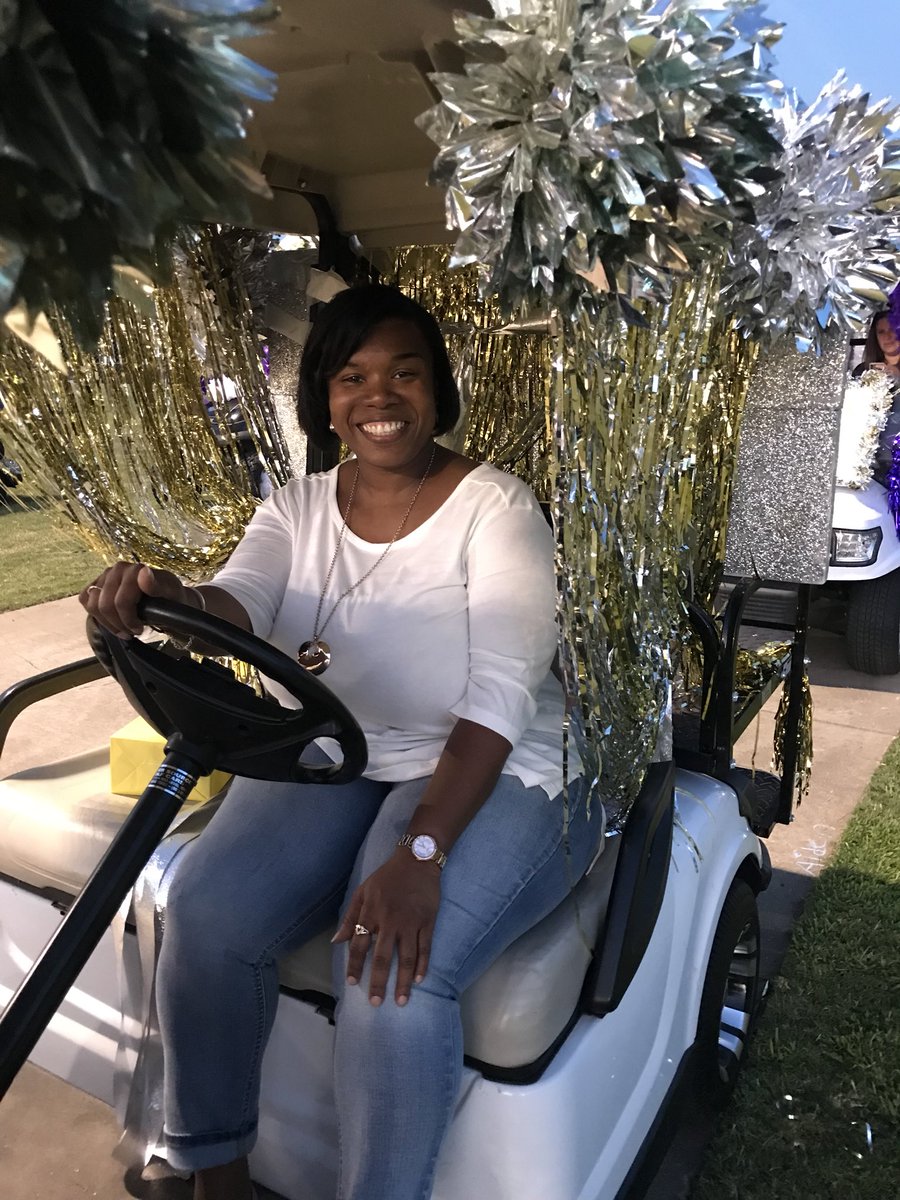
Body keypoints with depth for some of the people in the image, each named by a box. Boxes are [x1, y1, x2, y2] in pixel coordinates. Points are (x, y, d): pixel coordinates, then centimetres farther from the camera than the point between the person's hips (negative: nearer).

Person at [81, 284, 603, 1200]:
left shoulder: (494, 506, -9)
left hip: (489, 772, -3)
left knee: (393, 975, -28)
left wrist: (420, 850, -31)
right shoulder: (296, 508, 6)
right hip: (329, 757, 4)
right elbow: (241, 600, -13)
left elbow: (500, 694, -19)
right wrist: (166, 598, -38)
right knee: (204, 913, -18)